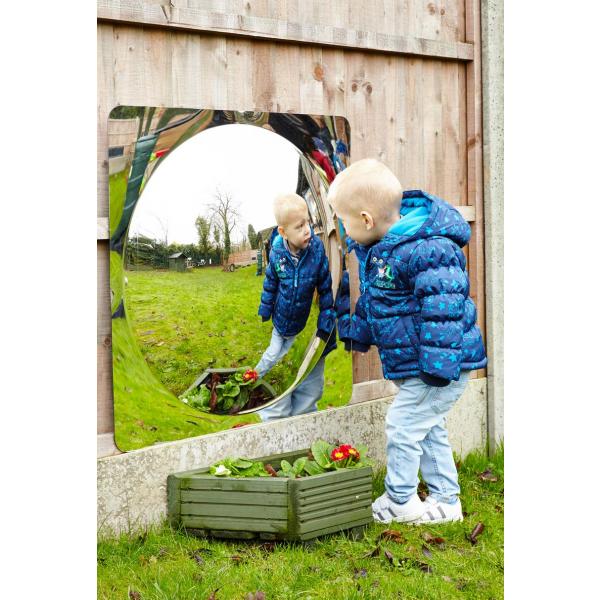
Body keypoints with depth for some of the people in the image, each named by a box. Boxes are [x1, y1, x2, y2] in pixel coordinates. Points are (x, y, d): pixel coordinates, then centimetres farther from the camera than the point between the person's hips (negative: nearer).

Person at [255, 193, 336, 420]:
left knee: (310, 385, 10)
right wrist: (263, 316, 8)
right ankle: (274, 420, 34)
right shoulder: (277, 252, -15)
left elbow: (327, 289, -12)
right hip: (282, 327, 2)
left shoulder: (317, 249, -20)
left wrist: (325, 325, -12)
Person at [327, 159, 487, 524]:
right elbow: (371, 301, 21)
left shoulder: (428, 251, -27)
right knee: (428, 429, 16)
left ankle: (400, 501, 14)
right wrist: (357, 336, 29)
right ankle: (446, 500, 28)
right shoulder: (375, 247, 5)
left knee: (403, 425, -2)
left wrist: (438, 367, -28)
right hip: (410, 364, 10)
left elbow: (442, 312, -29)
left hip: (442, 365, -10)